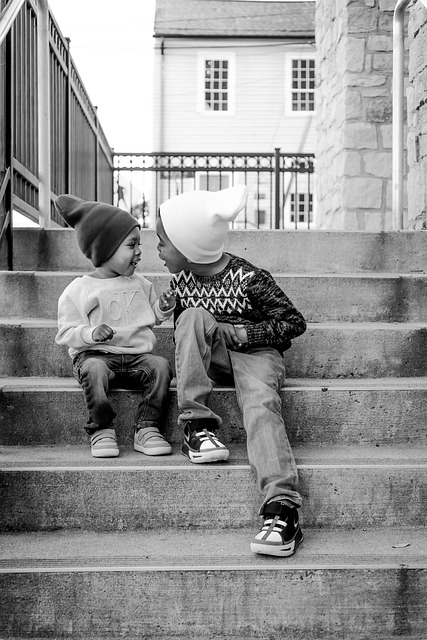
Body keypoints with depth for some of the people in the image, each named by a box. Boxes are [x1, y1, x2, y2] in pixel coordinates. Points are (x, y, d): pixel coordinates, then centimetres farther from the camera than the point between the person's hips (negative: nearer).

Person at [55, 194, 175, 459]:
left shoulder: (140, 283, 14)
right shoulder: (78, 290, -1)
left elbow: (152, 318, 25)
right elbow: (66, 332, -3)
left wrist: (163, 308, 2)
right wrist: (92, 333, -23)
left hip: (138, 355, 4)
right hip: (96, 355, -4)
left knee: (161, 365, -26)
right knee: (94, 369, -37)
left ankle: (147, 429, -19)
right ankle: (102, 430, -23)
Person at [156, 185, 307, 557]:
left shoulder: (249, 279, -17)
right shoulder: (181, 280, 1)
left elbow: (294, 322, -12)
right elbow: (183, 327, 17)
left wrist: (244, 335, -20)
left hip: (254, 351, -4)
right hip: (212, 357, 5)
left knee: (260, 404, -34)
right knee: (193, 317, -25)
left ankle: (282, 510, -47)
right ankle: (198, 426, -28)